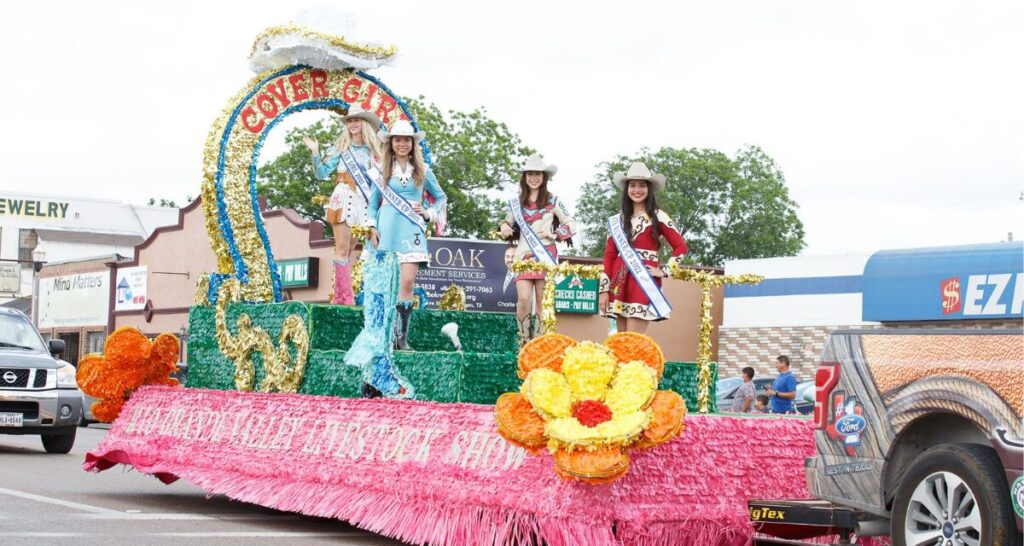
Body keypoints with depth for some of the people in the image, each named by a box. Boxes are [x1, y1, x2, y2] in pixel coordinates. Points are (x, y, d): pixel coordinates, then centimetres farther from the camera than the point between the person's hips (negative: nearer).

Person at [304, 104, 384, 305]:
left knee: (352, 249, 4)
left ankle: (342, 294, 5)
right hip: (344, 199, -3)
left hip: (364, 202, 3)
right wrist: (315, 153, -11)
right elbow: (321, 173, 1)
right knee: (342, 248, -8)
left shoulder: (373, 151, 11)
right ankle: (346, 296, -11)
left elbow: (380, 177, 15)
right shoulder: (340, 147, 4)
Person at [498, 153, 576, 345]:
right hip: (523, 256, 1)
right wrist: (504, 227, -1)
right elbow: (508, 222, 22)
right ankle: (524, 342, 1)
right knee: (524, 299, -12)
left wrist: (552, 233, -6)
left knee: (542, 302, -2)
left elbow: (572, 224, 7)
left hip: (545, 256, -1)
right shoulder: (516, 203, 11)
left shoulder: (552, 201, 5)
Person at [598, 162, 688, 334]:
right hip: (620, 284, 5)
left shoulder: (658, 217, 2)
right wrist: (604, 289, 4)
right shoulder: (618, 220, 13)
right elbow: (609, 255, 10)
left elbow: (681, 247, 2)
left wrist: (664, 271, -5)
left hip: (644, 282, -5)